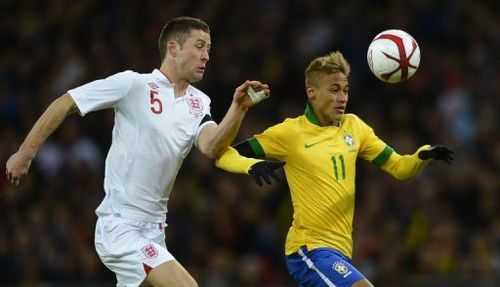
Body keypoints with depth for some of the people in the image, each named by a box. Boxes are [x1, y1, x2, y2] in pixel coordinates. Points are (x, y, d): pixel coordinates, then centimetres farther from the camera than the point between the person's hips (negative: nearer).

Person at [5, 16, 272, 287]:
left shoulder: (199, 102, 8)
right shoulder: (133, 84, -9)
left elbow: (211, 148, -11)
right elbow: (65, 103, -5)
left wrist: (238, 108, -25)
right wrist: (26, 152, -7)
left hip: (152, 230, 7)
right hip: (119, 226, -7)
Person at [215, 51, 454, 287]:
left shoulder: (353, 127, 9)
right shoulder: (291, 132, -7)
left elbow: (399, 167, 11)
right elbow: (224, 156, -7)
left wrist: (424, 155, -10)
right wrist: (251, 166, -28)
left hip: (340, 250, 7)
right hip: (310, 248, -7)